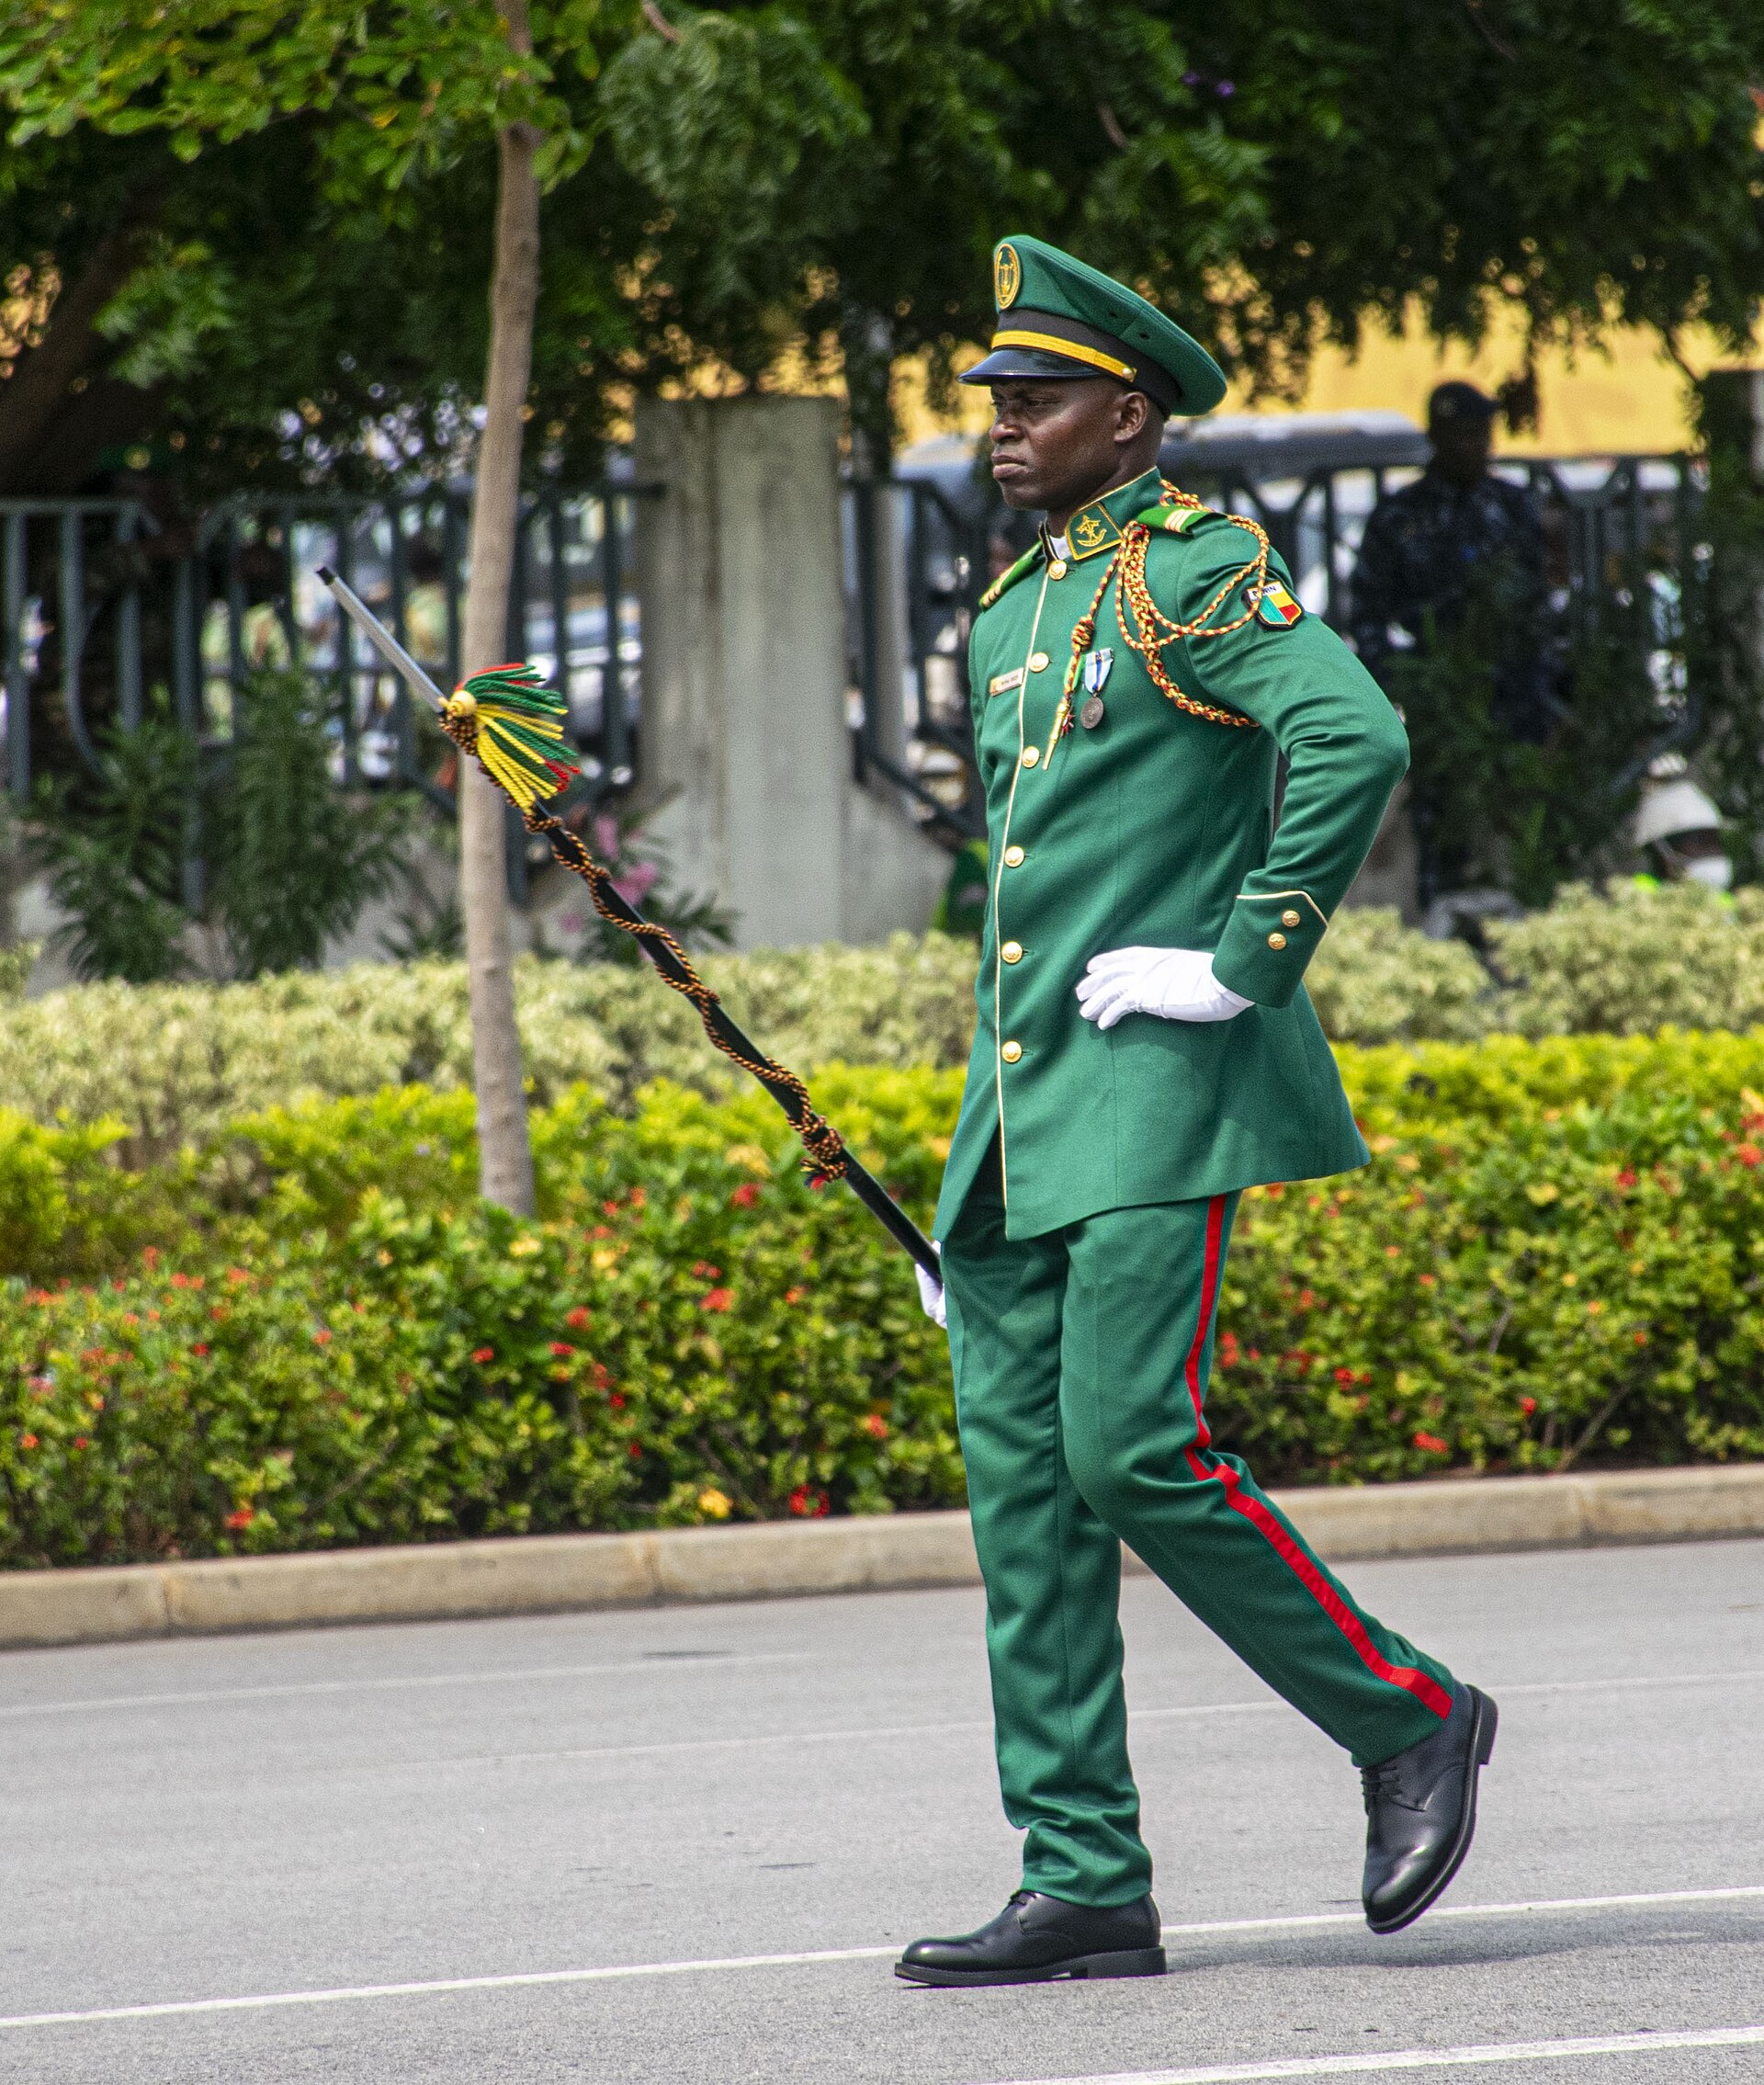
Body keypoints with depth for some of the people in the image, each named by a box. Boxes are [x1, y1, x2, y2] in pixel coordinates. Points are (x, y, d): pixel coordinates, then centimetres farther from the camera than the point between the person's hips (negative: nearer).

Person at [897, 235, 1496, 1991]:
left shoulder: (1196, 569, -8)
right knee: (1022, 1474, 2)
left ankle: (1406, 1717, 3)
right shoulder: (1016, 611, 19)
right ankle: (1084, 1890, 3)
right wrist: (967, 1184, 24)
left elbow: (1356, 738, -24)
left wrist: (1244, 966, -20)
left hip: (1163, 1091, -9)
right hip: (1025, 1117, 9)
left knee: (1128, 1443, -16)